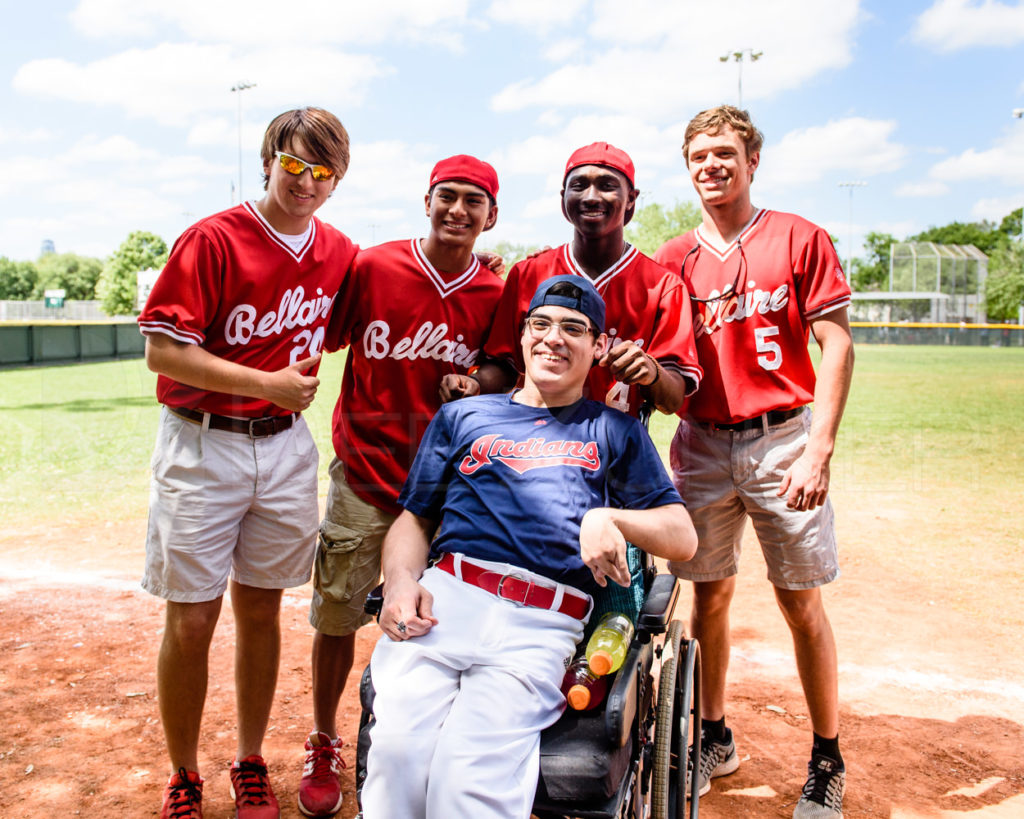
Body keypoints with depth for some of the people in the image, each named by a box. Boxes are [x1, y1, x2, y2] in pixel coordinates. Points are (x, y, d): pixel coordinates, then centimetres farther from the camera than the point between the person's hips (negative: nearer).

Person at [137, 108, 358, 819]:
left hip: (285, 446, 4)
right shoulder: (213, 240, -11)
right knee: (191, 621, 1)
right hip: (201, 446, -4)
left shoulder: (339, 253, 5)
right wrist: (268, 382, -18)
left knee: (261, 609, 12)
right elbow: (163, 350, -15)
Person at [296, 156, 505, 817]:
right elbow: (321, 340, 5)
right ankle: (324, 746, 31)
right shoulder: (373, 267, -5)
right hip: (364, 472, 0)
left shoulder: (494, 294, -2)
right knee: (336, 618, 8)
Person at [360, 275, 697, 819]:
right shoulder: (463, 416, 26)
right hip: (444, 596, 2)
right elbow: (415, 518, 22)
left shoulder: (615, 432, 23)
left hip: (542, 626, -1)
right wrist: (401, 582, 2)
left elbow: (683, 538, 16)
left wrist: (610, 517, -4)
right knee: (400, 750, -24)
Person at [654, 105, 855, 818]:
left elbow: (837, 345, -5)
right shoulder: (673, 259, 9)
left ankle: (828, 759, 20)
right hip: (702, 444, 3)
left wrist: (819, 450, -15)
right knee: (710, 593, 10)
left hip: (782, 439, -3)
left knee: (801, 600, 3)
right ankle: (715, 737, 27)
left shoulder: (800, 239, 0)